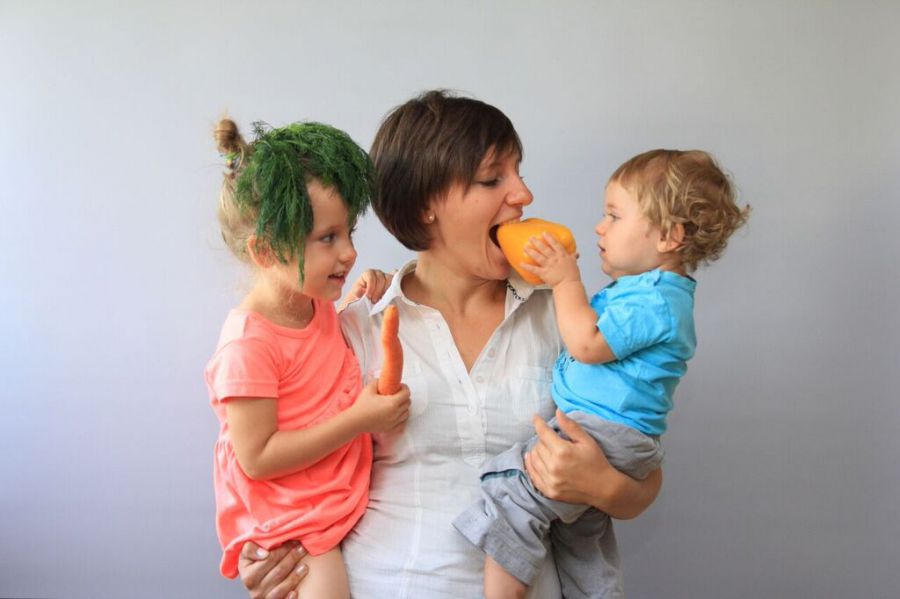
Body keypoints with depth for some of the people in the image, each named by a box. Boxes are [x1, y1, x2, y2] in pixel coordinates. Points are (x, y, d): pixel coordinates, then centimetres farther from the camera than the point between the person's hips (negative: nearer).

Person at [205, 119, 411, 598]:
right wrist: (359, 419, -25)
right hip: (290, 526, -7)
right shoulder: (248, 344, -23)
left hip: (345, 502, 8)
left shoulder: (318, 306, 1)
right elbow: (256, 458, -21)